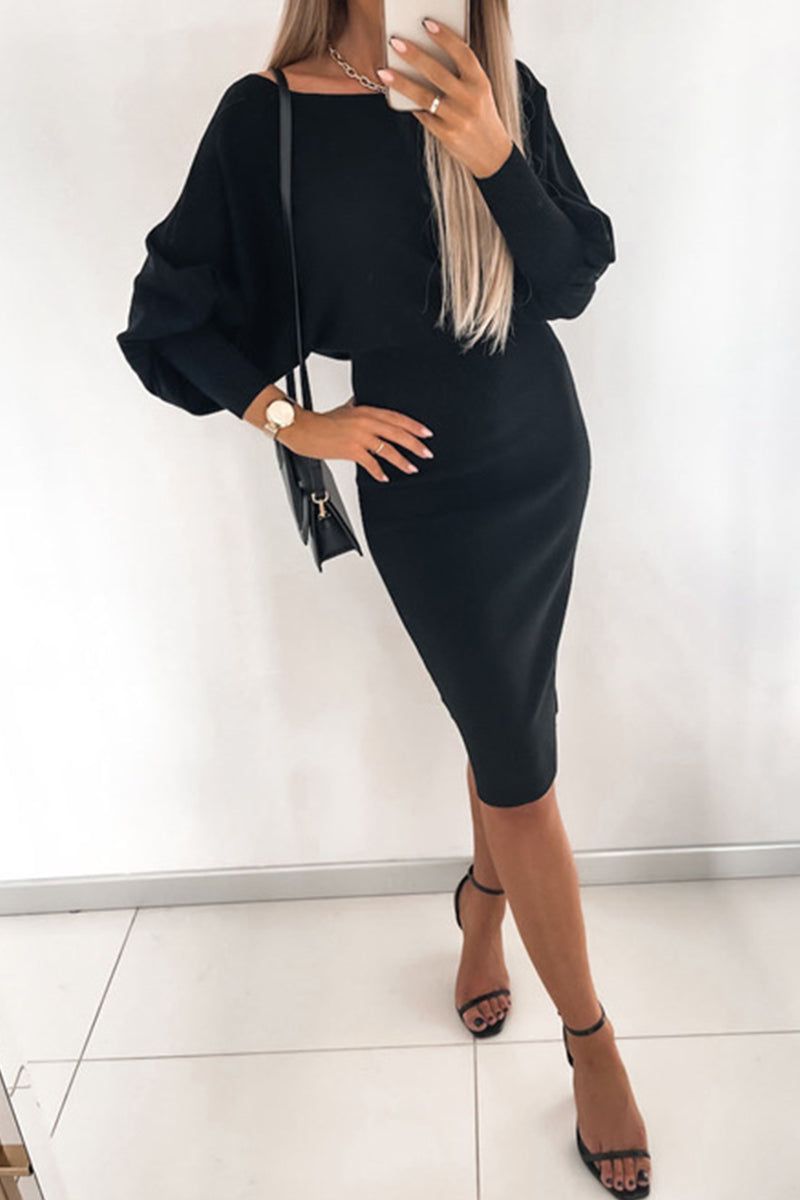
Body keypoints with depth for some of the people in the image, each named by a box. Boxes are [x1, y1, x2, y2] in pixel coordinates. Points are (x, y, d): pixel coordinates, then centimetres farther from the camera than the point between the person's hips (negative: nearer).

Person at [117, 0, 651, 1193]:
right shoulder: (267, 115, -8)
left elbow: (574, 280, -5)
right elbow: (167, 315, -1)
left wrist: (496, 158, -20)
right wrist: (293, 422, -4)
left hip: (547, 454, 4)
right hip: (424, 483, -4)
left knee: (512, 722, 14)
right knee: (521, 768, 0)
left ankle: (482, 902, 45)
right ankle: (593, 1045, 21)